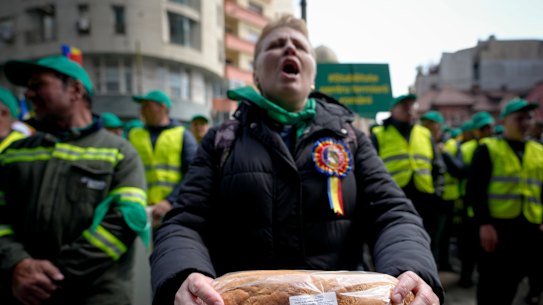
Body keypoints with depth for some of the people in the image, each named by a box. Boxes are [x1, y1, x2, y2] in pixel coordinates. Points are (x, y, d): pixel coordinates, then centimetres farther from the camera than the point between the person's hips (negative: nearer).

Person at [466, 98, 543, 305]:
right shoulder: (488, 149, 0)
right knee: (491, 281, 4)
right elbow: (475, 189, -7)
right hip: (496, 226, -4)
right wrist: (484, 223, -15)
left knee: (510, 282, 12)